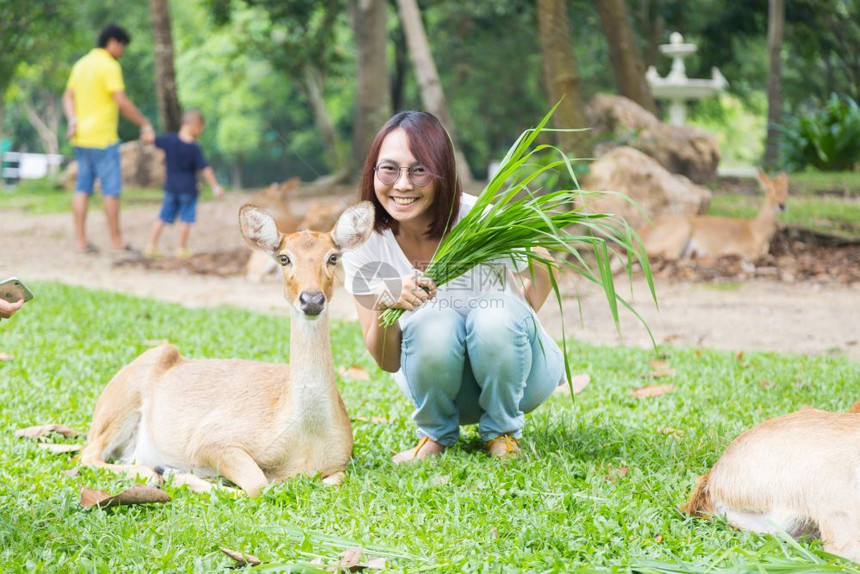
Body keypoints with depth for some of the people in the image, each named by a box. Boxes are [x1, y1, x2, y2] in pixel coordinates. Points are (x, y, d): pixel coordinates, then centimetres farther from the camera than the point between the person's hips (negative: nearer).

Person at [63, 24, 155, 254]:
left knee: (83, 188, 8)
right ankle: (116, 242, 1)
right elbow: (122, 102, -18)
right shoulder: (110, 66, -12)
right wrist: (145, 125, -12)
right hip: (103, 139, -8)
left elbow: (68, 97, 12)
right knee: (111, 189, -2)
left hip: (81, 138, 8)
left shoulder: (81, 64, 14)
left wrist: (73, 120, -2)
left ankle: (80, 240, 7)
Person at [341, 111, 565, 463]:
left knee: (497, 318, -33)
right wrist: (385, 305, -33)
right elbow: (387, 362, -15)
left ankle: (502, 430, -5)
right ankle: (436, 434, -3)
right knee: (432, 323, -31)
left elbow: (542, 275, -3)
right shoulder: (363, 242, -18)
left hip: (516, 373, -1)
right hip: (439, 380, 1)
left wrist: (516, 324, -17)